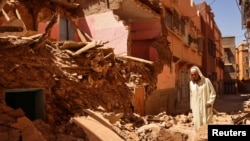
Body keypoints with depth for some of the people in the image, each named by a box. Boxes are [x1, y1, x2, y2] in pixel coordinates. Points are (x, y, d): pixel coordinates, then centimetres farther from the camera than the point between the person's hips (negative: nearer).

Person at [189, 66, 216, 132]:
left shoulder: (206, 81, -7)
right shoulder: (191, 83, 5)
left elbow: (213, 93, -3)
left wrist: (210, 102, -14)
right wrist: (192, 107, 12)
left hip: (206, 107, -3)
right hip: (196, 108, 3)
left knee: (207, 124, -1)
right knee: (198, 125, 5)